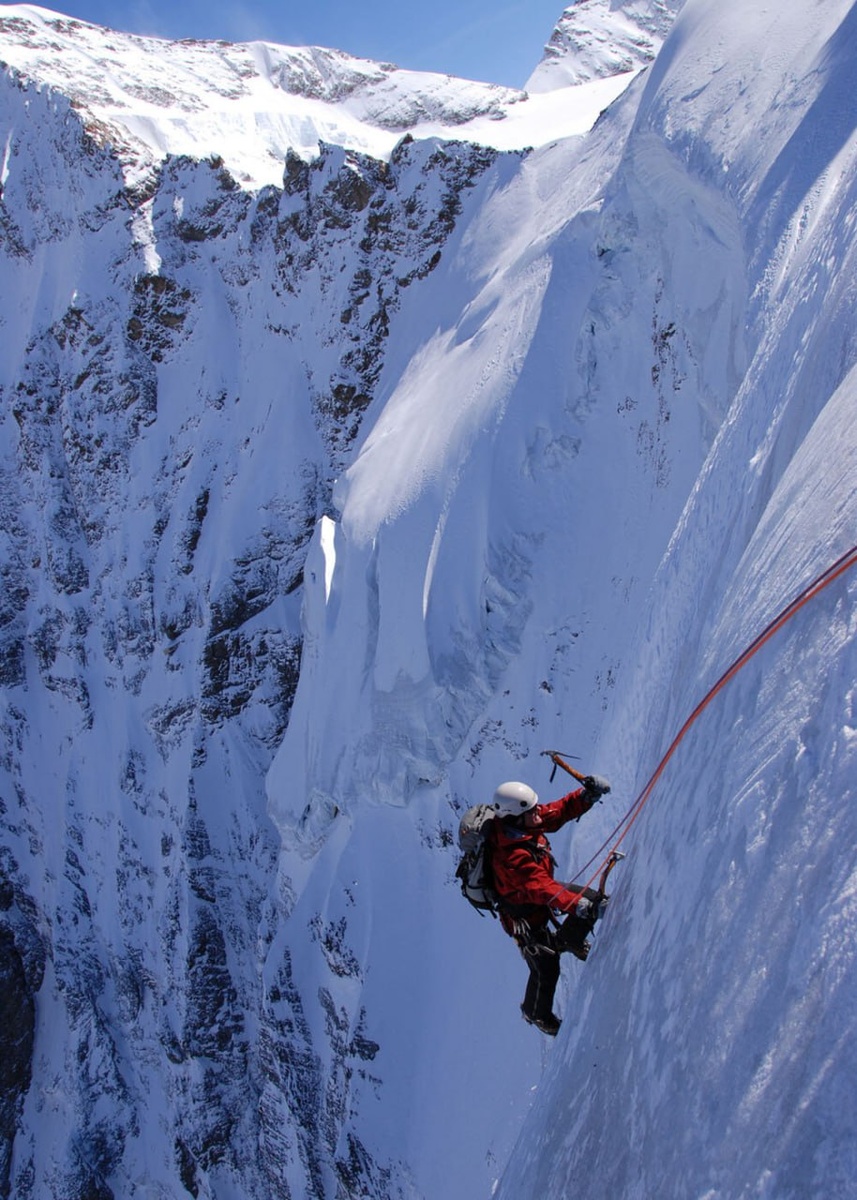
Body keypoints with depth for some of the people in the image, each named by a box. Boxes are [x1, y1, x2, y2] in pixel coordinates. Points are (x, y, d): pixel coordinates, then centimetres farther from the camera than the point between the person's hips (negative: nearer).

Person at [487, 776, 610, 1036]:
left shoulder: (525, 821, -21)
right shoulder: (511, 858, -44)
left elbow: (559, 811, -11)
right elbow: (543, 890, -48)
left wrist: (587, 795, -27)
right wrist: (580, 905, -57)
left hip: (543, 890, 8)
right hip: (526, 915, -7)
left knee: (593, 900, 7)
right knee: (546, 969, 6)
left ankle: (567, 940, 35)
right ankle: (536, 1013, 38)